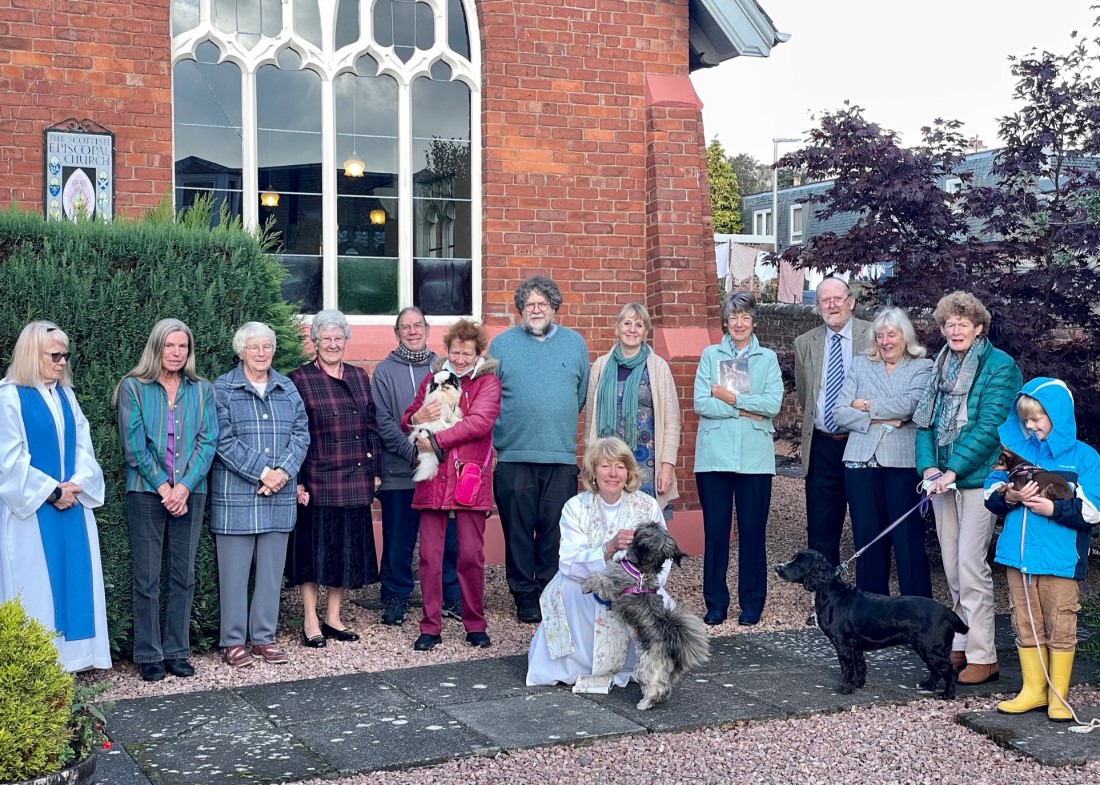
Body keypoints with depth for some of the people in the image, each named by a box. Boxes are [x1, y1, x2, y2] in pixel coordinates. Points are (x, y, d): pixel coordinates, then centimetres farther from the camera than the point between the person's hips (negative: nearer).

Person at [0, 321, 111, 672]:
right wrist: (50, 491, -14)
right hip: (31, 508, -6)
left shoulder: (66, 395, 12)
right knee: (35, 580, -2)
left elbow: (83, 445, 9)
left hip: (72, 504, 6)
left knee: (73, 576, 5)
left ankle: (70, 656, 12)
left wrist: (77, 483, -9)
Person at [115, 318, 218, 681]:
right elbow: (133, 443, -5)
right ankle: (149, 655, 9)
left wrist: (185, 486, -10)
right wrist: (163, 487, -10)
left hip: (190, 493, 3)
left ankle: (177, 652, 15)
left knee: (183, 576, 7)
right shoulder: (133, 388, 1)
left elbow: (208, 441, 1)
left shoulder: (202, 390, 8)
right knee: (147, 578, 1)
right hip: (146, 492, -2)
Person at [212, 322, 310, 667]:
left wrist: (283, 471, -10)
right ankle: (234, 641, 11)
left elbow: (301, 433, 6)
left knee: (271, 569, 9)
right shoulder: (223, 388, -2)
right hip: (235, 494, -4)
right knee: (234, 570, 1)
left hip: (279, 495, 4)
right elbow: (223, 440, -10)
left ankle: (264, 638, 19)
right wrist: (261, 472, -15)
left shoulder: (287, 388, 12)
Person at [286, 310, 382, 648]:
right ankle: (310, 623, 10)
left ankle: (333, 618, 21)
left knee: (347, 549, 9)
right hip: (317, 480, -5)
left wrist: (374, 469, 9)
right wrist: (298, 481, -11)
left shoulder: (359, 377, 12)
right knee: (315, 549, 1)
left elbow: (371, 426, 15)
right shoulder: (300, 379, -3)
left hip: (355, 481, 5)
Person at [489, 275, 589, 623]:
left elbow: (582, 395, 16)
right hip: (513, 456, -1)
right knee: (519, 530, 2)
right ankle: (525, 598, 11)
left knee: (555, 531, 2)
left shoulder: (574, 343, 11)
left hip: (561, 456, 1)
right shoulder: (502, 344, 6)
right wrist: (502, 434, 2)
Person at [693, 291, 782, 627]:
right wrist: (746, 409, -10)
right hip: (714, 456, 0)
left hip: (755, 457, 0)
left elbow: (773, 403, -5)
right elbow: (701, 404, -4)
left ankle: (751, 604, 13)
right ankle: (715, 603, 12)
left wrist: (730, 398, -9)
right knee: (715, 531, 2)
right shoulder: (710, 355, 9)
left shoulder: (767, 358, 9)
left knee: (752, 531, 2)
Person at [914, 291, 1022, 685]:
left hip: (978, 479, -6)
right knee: (952, 568, 11)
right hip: (943, 479, 7)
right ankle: (961, 645, 22)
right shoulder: (941, 367, 12)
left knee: (970, 567, -9)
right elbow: (924, 420, 10)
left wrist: (953, 471, -19)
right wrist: (928, 467, -5)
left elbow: (989, 427, -16)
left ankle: (982, 657, -1)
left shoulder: (1000, 366, -8)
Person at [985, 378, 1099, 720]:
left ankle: (1058, 696, 14)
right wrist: (1008, 496, -11)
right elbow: (990, 495, 9)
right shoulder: (1017, 449, 9)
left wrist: (1053, 508, -17)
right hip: (1019, 554, 4)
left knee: (1060, 626, 3)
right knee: (1026, 624, 10)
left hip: (1060, 560, -4)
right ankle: (1033, 691, 21)